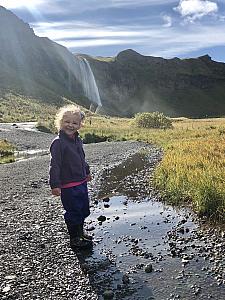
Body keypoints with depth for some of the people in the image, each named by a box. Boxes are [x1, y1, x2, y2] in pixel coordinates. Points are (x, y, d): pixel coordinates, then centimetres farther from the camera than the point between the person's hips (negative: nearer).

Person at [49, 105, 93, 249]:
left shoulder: (78, 140, 7)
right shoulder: (58, 142, -17)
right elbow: (55, 165, -20)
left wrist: (87, 172, 30)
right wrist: (55, 185, -22)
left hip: (82, 182, 8)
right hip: (68, 185, -8)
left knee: (84, 209, 20)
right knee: (73, 212, 2)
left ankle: (80, 232, 41)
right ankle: (74, 239, 20)